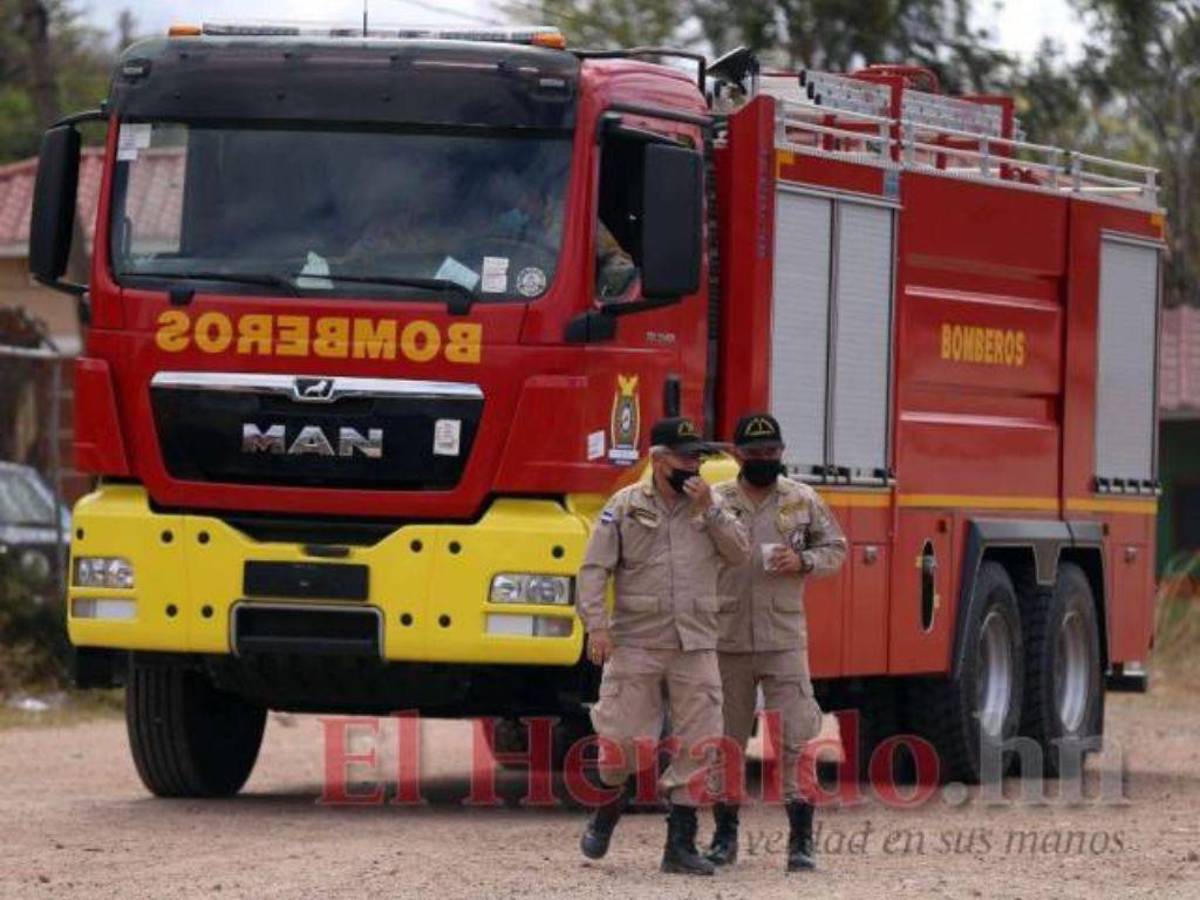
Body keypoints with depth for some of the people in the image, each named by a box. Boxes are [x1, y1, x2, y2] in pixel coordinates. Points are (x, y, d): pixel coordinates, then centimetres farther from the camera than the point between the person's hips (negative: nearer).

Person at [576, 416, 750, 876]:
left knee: (698, 746, -2)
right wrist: (596, 625, -13)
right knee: (624, 741, -2)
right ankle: (604, 819, 25)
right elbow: (593, 569, -2)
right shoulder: (625, 506, 2)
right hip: (635, 645, -3)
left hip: (695, 648, 3)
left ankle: (681, 845, 4)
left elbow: (739, 553, 0)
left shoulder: (710, 505, 11)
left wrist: (709, 509, -9)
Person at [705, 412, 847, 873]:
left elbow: (835, 548, 12)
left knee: (796, 739, -8)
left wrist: (803, 561, -8)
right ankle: (725, 835, 19)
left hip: (784, 640, -1)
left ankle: (801, 839, -4)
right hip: (727, 640, 1)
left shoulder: (803, 501, 6)